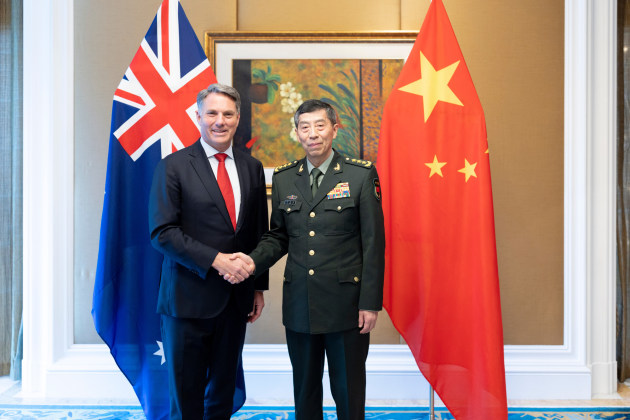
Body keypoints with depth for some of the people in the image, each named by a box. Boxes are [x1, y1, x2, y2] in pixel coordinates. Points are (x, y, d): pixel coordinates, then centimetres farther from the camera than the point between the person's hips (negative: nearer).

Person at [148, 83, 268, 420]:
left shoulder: (251, 167, 9)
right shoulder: (173, 167, -5)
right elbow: (161, 232, -12)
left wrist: (258, 286, 10)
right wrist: (215, 260, -19)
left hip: (236, 297, 4)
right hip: (189, 298, -4)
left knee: (223, 389, 17)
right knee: (186, 393, 8)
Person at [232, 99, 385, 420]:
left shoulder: (361, 174, -5)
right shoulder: (283, 179, 6)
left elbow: (373, 242, -6)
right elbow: (278, 236, 13)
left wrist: (370, 302, -9)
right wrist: (255, 260, -8)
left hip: (346, 304, -3)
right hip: (299, 305, 3)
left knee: (348, 391, 10)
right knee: (304, 389, 17)